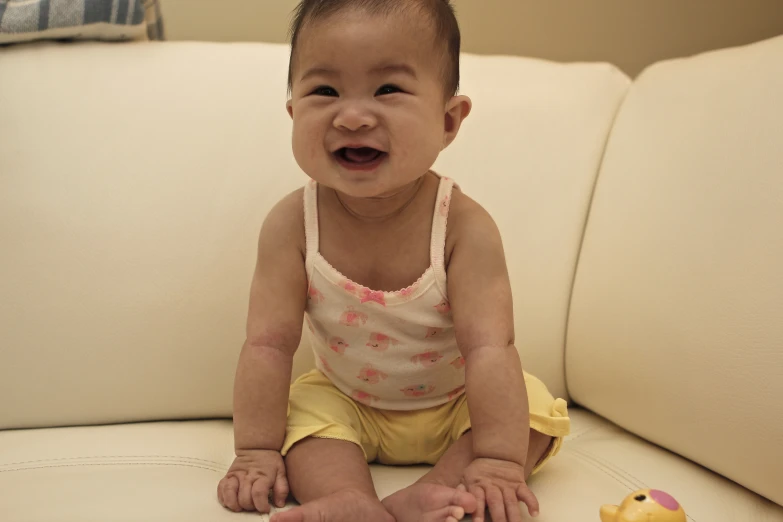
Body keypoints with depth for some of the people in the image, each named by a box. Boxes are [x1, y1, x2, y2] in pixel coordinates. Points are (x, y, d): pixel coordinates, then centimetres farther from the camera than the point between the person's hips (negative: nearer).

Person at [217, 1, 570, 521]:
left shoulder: (464, 225, -28)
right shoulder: (293, 224, -23)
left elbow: (489, 347, -32)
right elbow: (269, 342, -20)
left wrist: (498, 462, -37)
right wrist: (257, 449, -23)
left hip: (456, 404, -1)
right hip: (346, 404, 1)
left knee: (533, 407, -21)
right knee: (304, 408, -23)